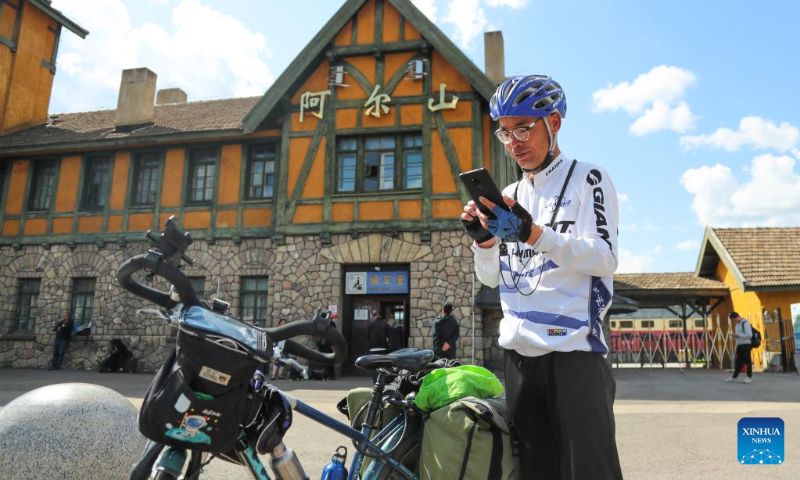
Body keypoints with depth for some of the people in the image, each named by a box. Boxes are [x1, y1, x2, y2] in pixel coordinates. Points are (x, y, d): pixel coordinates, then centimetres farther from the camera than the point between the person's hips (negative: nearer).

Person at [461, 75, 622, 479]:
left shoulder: (588, 178, 0)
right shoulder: (509, 196, 16)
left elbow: (606, 259, -14)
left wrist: (535, 235, -27)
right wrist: (484, 241, -5)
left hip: (573, 350, -5)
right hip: (519, 351, 6)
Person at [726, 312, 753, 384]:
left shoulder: (745, 323, -12)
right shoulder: (737, 324, 17)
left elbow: (749, 335, -20)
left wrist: (738, 335, -18)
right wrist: (735, 336, 7)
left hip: (746, 344, -9)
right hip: (739, 345, 9)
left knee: (747, 361, -3)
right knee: (738, 361, 11)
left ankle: (749, 377, 3)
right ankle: (734, 377, 14)